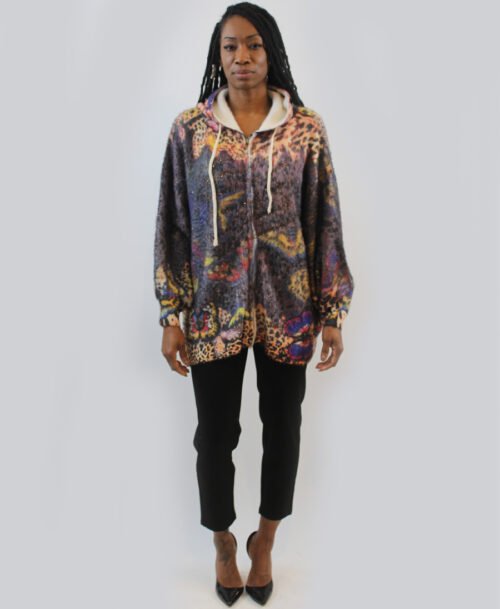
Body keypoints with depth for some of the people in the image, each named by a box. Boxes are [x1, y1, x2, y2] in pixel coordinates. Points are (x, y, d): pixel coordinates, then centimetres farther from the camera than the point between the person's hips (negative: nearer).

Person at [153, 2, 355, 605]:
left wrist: (332, 312, -1)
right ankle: (223, 541, 39)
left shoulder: (306, 127, -1)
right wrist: (170, 316, -2)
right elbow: (173, 224, 1)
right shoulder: (189, 127, 0)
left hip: (287, 306, 1)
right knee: (215, 433, 10)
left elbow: (326, 223, 1)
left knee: (282, 428, 13)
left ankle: (265, 538, 40)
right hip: (213, 308, 0)